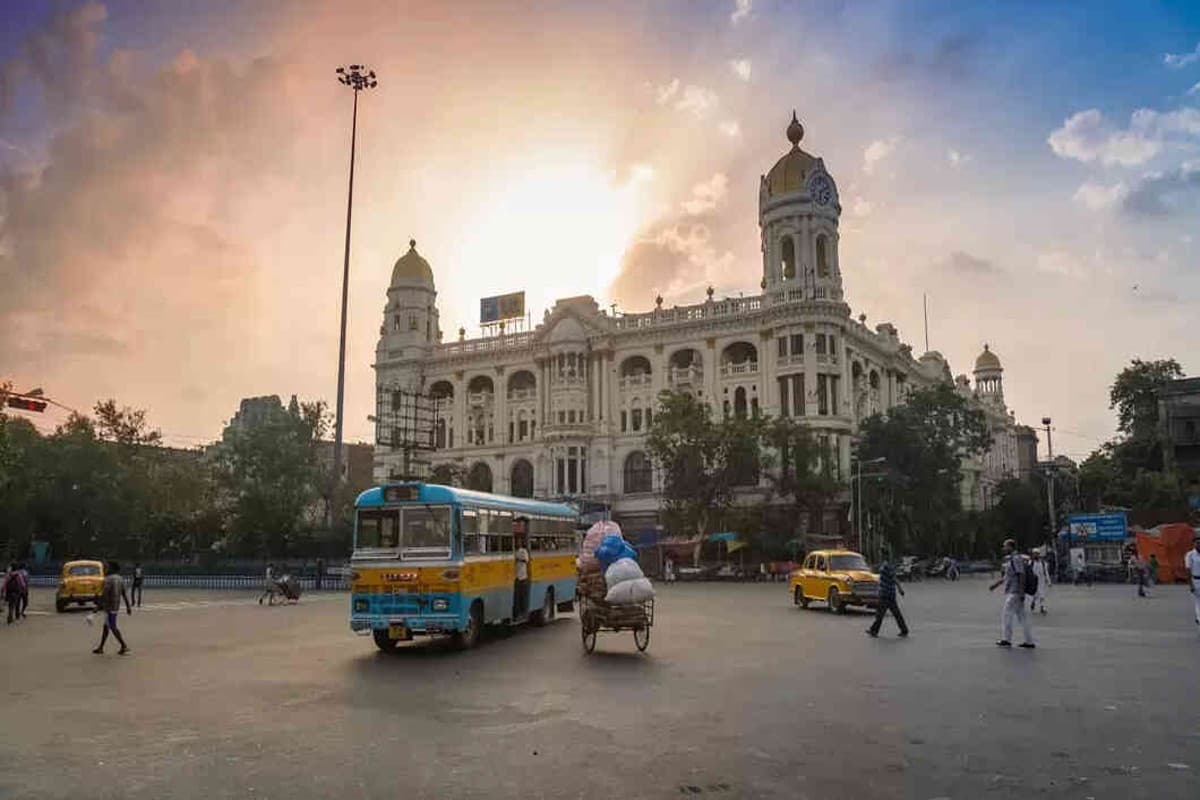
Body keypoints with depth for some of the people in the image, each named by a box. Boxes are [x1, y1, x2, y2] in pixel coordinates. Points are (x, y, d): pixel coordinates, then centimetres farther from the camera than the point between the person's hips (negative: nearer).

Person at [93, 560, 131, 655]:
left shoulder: (108, 579, -16)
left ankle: (124, 646, -7)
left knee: (112, 627, -4)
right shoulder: (120, 579, 9)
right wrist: (128, 606, 11)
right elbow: (125, 594, 10)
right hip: (116, 607, 9)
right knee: (106, 626, 15)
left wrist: (100, 605, -13)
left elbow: (104, 594, -21)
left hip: (109, 607, -9)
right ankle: (100, 648, 21)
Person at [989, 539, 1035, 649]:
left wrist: (1022, 593, -22)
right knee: (1022, 616, 8)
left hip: (1014, 593, -9)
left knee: (1006, 615, -3)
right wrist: (995, 585, 25)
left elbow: (1022, 576, -19)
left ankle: (1006, 640, 4)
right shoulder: (1010, 559, 16)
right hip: (1011, 592, 9)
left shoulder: (1016, 558, -14)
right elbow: (1005, 577, 25)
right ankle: (1029, 642, 10)